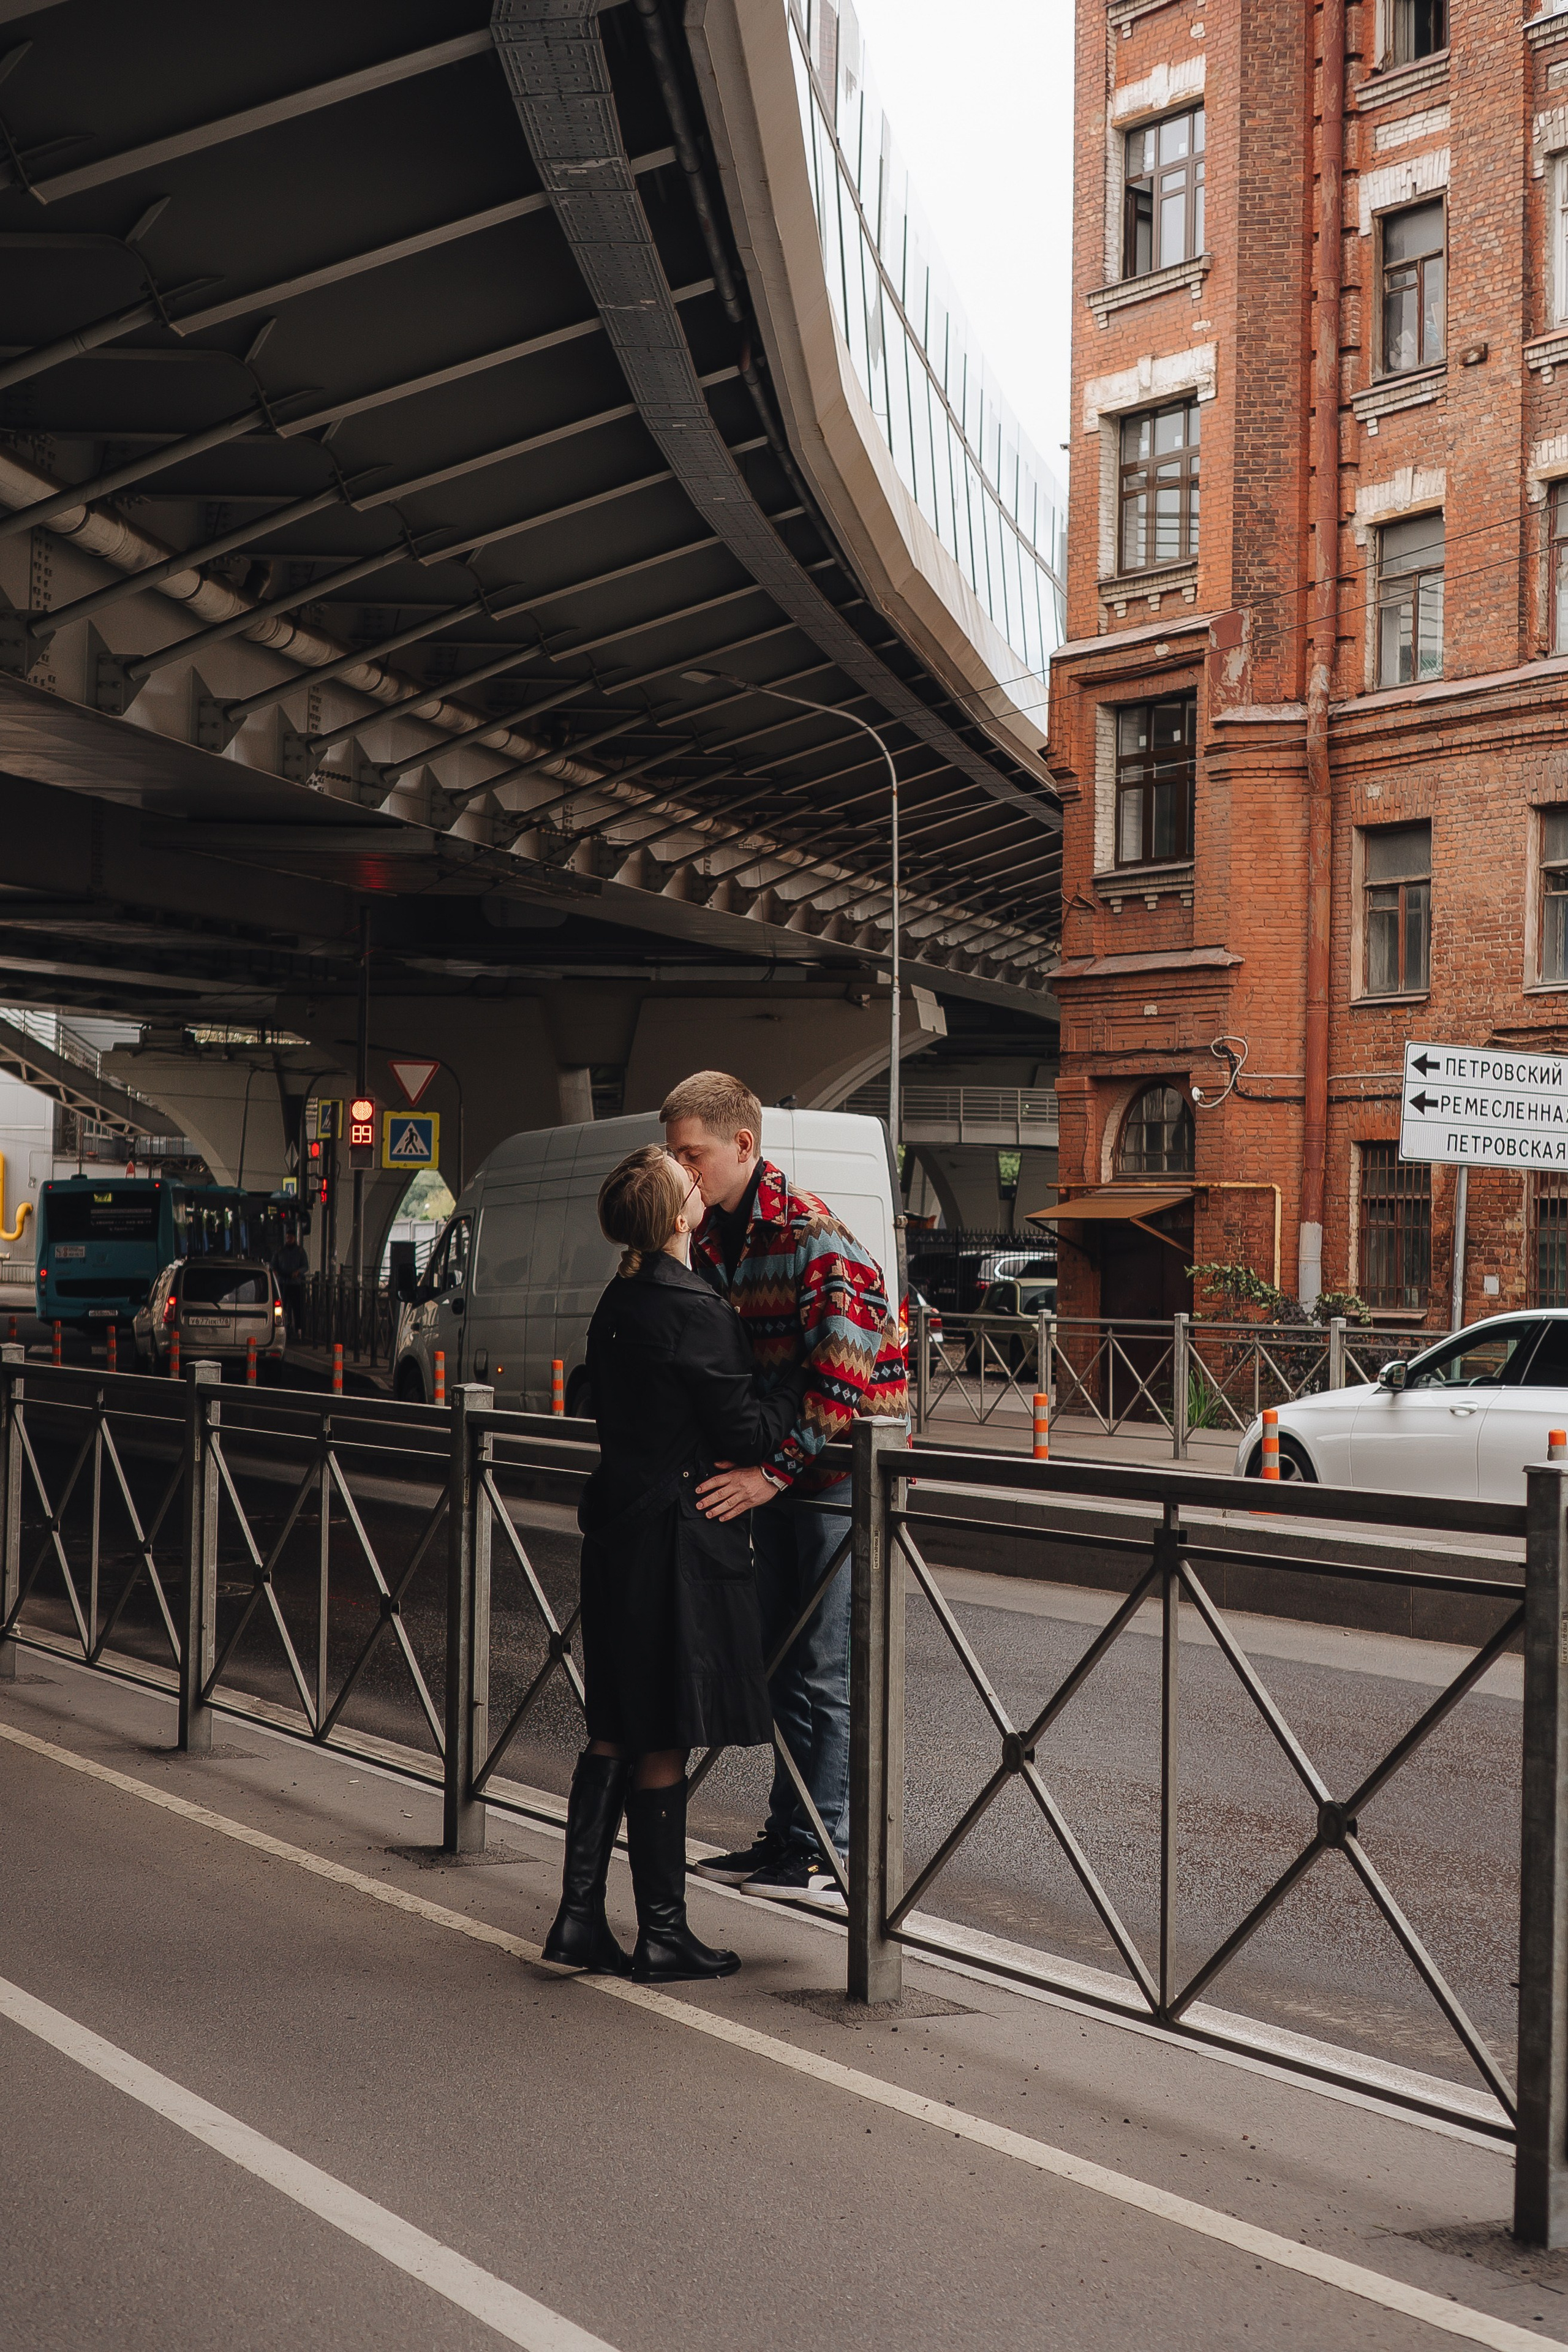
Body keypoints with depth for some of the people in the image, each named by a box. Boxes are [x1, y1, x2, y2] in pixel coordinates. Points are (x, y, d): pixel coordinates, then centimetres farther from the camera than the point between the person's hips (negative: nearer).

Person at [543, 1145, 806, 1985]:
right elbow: (745, 1430, -15)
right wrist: (805, 1387, 0)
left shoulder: (618, 1302, 9)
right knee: (663, 1741, 0)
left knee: (616, 1728, 14)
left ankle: (581, 1914, 15)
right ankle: (662, 1934, 10)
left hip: (617, 1530, 8)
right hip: (676, 1539, -8)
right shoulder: (694, 1312, -18)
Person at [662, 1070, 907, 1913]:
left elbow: (843, 1377, -25)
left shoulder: (813, 1237, -19)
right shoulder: (710, 1240, 8)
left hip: (839, 1473, -8)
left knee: (827, 1669, -5)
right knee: (782, 1660, 13)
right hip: (774, 1473, 9)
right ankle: (789, 1835, 23)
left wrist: (773, 1471, -28)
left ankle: (828, 1856, 2)